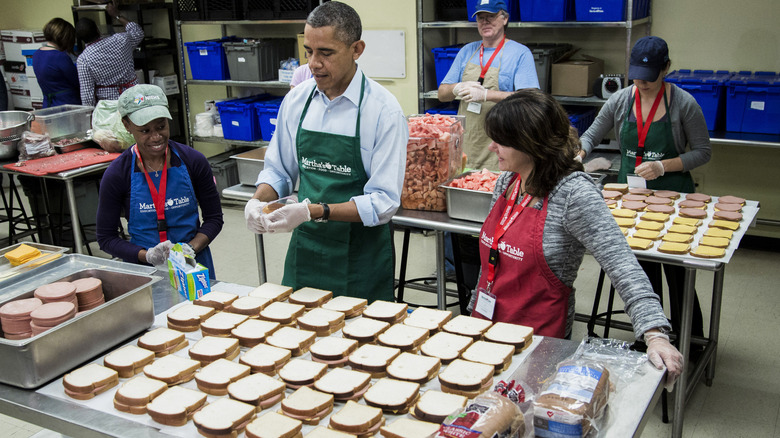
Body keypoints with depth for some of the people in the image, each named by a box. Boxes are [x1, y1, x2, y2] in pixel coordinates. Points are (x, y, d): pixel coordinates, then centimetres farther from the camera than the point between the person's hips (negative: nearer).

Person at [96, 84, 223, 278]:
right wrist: (147, 255, -14)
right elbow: (106, 238, 1)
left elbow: (214, 218, 7)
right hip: (144, 269, 0)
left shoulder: (193, 161, -1)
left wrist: (191, 248, -10)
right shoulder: (117, 174, -4)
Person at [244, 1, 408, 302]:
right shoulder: (296, 100, 1)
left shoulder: (383, 111, -15)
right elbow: (278, 170, 12)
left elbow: (384, 202, -17)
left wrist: (314, 210, -26)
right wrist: (258, 201, -9)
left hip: (360, 258, -4)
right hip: (304, 248, 4)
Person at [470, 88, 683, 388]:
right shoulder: (506, 182, 2)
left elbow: (621, 264, -26)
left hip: (540, 340, -7)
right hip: (487, 326, 7)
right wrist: (474, 312, 19)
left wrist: (655, 335, -35)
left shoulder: (573, 193, -20)